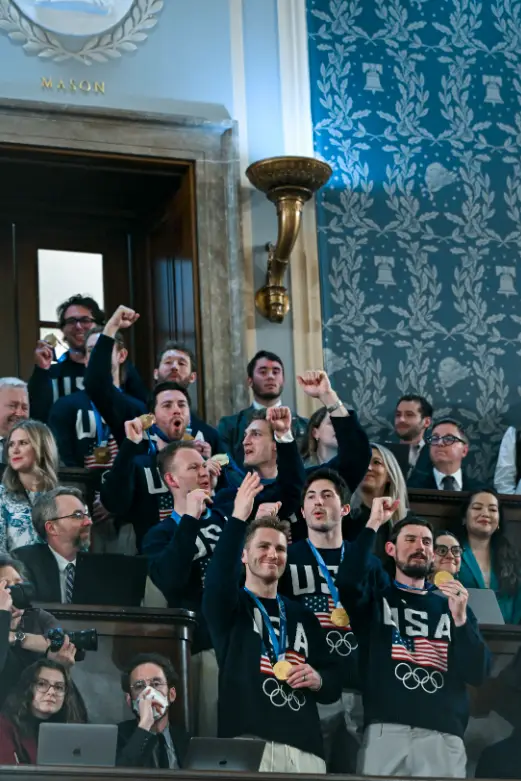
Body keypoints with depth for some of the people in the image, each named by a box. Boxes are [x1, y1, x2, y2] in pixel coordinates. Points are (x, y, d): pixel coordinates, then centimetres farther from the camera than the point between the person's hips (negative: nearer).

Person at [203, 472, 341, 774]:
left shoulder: (303, 616, 23)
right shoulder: (230, 606, 11)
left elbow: (334, 684, 23)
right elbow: (219, 578, -14)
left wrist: (318, 680, -1)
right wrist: (238, 518, -22)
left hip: (305, 746, 4)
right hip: (248, 743, -4)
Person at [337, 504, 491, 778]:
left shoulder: (452, 604, 17)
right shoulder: (377, 596, 12)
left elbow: (478, 674, 6)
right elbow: (348, 581, -13)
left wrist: (460, 619, -9)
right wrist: (373, 525, -7)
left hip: (443, 735, 2)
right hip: (385, 731, -2)